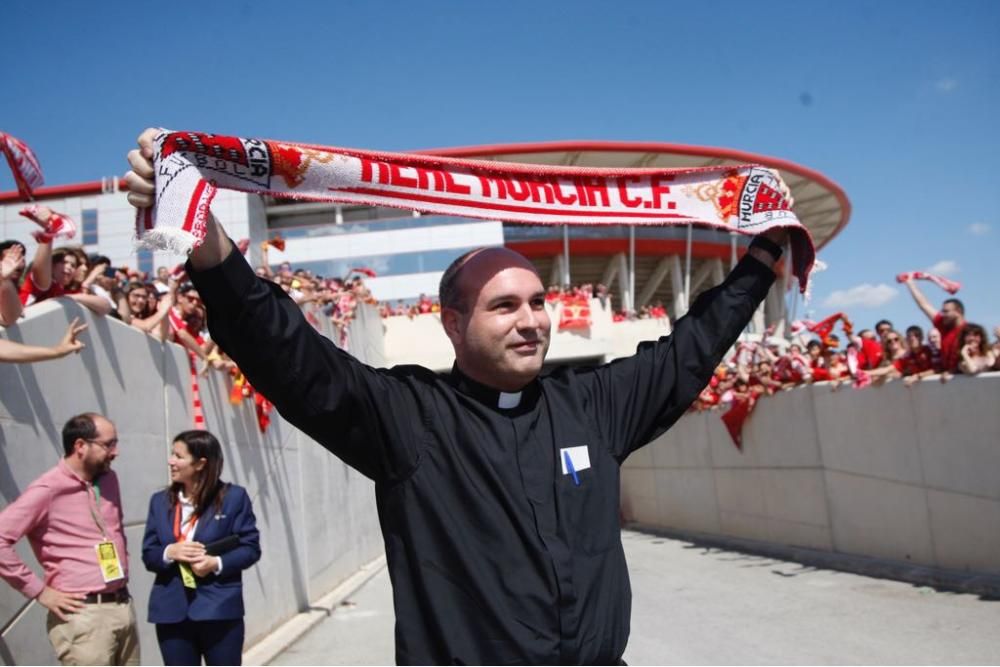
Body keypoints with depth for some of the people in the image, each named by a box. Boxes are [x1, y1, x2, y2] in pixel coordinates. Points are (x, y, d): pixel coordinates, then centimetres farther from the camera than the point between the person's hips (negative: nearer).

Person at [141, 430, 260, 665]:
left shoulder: (233, 497, -4)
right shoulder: (160, 501, 8)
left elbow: (250, 548, -4)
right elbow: (148, 554, 7)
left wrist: (217, 563, -19)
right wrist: (169, 552, -15)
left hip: (219, 609, -3)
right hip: (172, 612, 3)